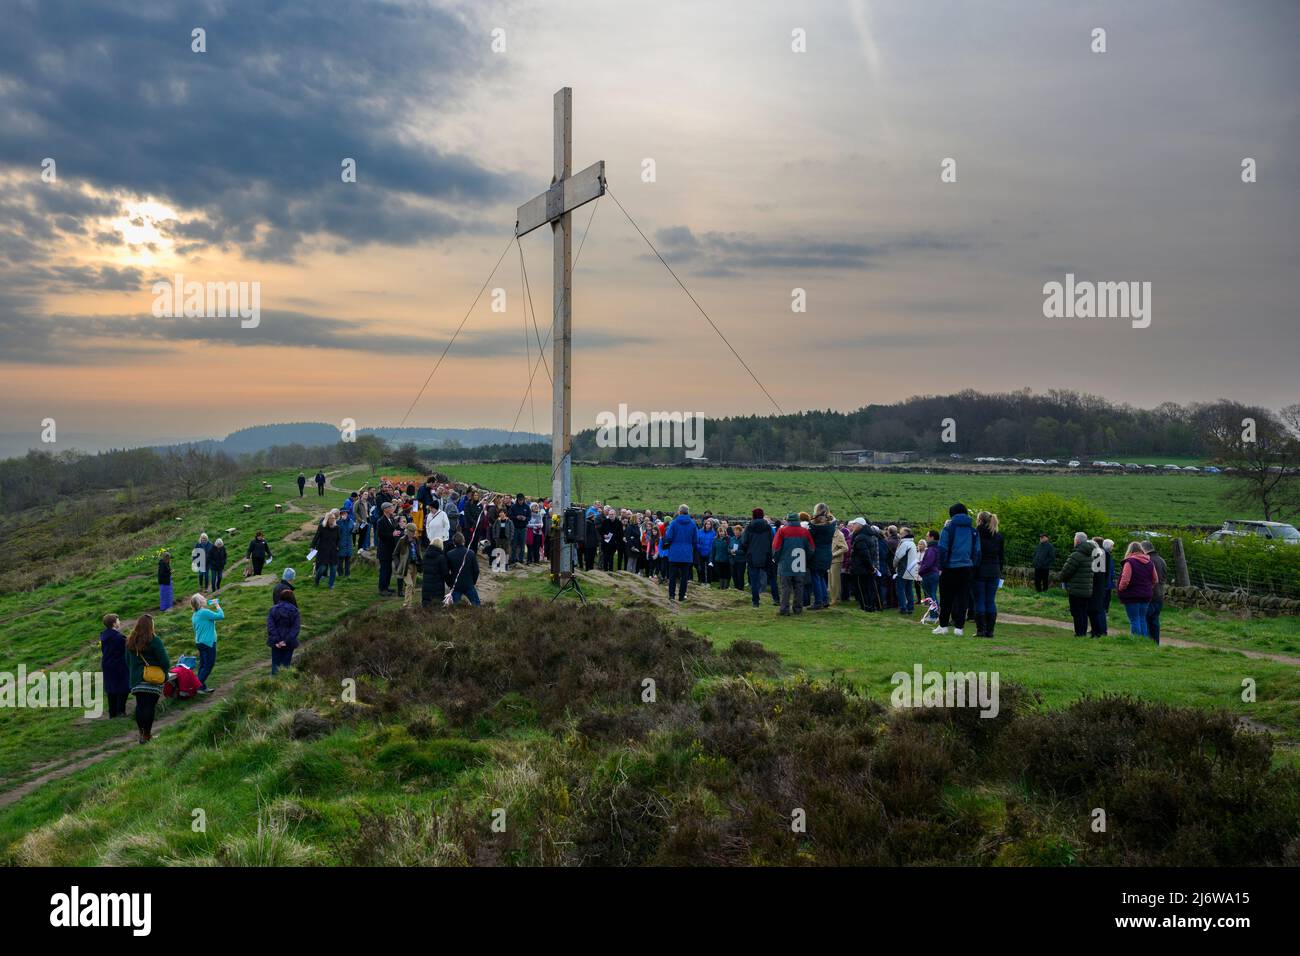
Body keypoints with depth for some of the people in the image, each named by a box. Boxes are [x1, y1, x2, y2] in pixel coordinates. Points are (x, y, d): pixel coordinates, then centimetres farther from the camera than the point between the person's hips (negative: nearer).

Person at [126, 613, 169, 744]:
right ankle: (147, 734, 0)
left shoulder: (130, 641, 7)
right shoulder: (154, 640, -12)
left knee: (140, 705, 12)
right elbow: (164, 661, -11)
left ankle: (141, 733, 12)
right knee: (150, 706, -1)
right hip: (153, 679, -5)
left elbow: (128, 661, 16)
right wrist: (166, 673, 6)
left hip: (136, 679, 5)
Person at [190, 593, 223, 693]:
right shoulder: (205, 612, -19)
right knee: (209, 665, -2)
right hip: (208, 643, -9)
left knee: (203, 665, 14)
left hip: (199, 642, 9)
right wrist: (217, 605, -7)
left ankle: (202, 687, 17)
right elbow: (221, 616, -17)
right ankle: (199, 686, -4)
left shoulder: (195, 615, 9)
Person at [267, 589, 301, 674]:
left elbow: (270, 626, -10)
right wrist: (287, 641, -15)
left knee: (275, 664, 10)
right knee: (286, 664, 8)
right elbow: (296, 628, -14)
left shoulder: (273, 609, -2)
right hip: (289, 643, -1)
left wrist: (276, 641, -13)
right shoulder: (294, 610, -6)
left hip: (276, 642, 1)